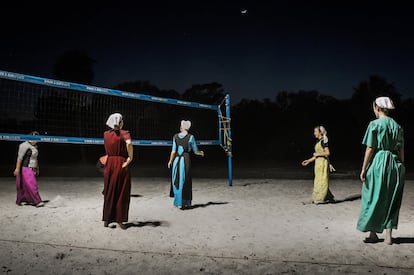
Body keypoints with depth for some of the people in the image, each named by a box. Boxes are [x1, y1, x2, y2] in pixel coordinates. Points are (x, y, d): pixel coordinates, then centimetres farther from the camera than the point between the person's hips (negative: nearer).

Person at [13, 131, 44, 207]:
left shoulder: (35, 146, 13)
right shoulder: (25, 145, -13)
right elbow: (20, 157, -17)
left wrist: (37, 168, 20)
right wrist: (17, 168, -21)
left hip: (32, 169, 8)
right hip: (26, 169, -8)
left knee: (25, 186, 11)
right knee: (31, 185, -9)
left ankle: (19, 201, 21)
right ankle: (37, 202, -9)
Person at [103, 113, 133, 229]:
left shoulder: (106, 134, 5)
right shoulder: (124, 133, -9)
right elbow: (129, 143, -30)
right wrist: (130, 158, -20)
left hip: (110, 164, 4)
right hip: (122, 165, -4)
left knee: (109, 193, 14)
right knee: (122, 193, 7)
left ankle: (107, 220, 20)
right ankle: (120, 220, 12)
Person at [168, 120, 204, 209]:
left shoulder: (175, 136, 3)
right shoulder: (190, 137, -3)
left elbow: (173, 151, 0)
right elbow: (196, 151, 3)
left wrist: (170, 161, 12)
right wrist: (201, 153, 25)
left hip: (176, 160, 2)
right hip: (186, 159, -2)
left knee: (177, 181, 13)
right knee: (185, 182, 7)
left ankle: (178, 202, 16)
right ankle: (185, 203, 11)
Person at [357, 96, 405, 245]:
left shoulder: (375, 124, -8)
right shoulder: (397, 126, 8)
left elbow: (370, 149, -11)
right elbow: (401, 151, 8)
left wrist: (363, 169, -7)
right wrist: (400, 167, 15)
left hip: (378, 163, -5)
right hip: (394, 165, 5)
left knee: (373, 199, 6)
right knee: (391, 200, 12)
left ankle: (373, 234, 14)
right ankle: (388, 235, 14)